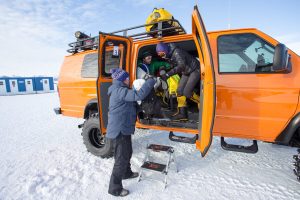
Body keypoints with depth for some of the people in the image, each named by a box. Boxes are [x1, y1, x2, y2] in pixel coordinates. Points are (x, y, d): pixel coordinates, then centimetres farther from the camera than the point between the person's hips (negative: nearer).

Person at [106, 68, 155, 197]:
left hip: (123, 129, 10)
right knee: (121, 159, 2)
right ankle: (115, 188, 19)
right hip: (119, 130, -10)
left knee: (127, 152, 25)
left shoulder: (120, 90, 13)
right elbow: (139, 95, -32)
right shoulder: (120, 91, -22)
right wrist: (151, 81, -21)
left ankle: (127, 173, 47)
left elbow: (133, 96, 17)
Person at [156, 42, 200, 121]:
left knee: (187, 92, -16)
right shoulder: (168, 56, 0)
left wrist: (168, 74, -46)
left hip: (195, 70, -9)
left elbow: (181, 66, -40)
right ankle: (182, 113, 2)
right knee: (180, 90, -1)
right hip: (186, 72, 9)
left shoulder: (176, 52, -27)